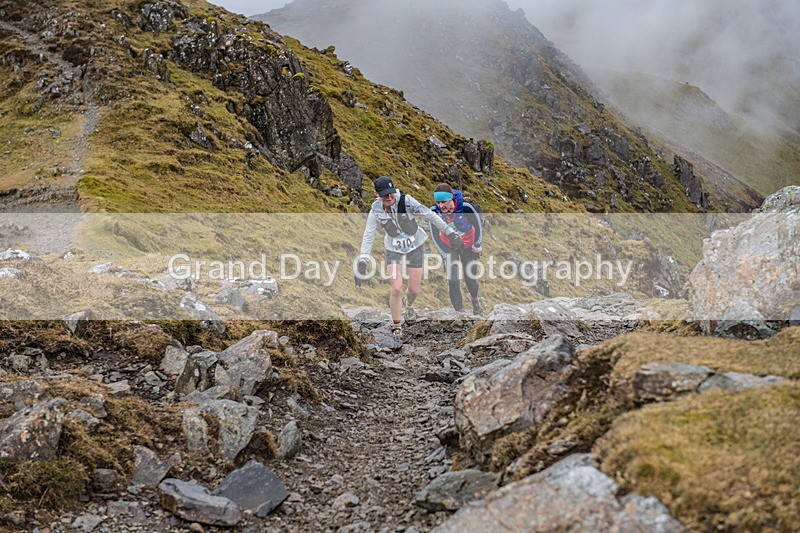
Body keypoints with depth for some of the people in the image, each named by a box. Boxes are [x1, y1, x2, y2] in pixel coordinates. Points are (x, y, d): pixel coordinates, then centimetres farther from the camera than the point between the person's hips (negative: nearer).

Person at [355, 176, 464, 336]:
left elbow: (430, 215, -19)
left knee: (414, 290, 6)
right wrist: (362, 261, -25)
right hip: (393, 249, 0)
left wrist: (449, 232, -17)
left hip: (415, 246, 0)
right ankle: (396, 326, 7)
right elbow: (368, 236, -16)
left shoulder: (406, 201, -24)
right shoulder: (376, 210, -17)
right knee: (396, 288, -14)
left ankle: (408, 304, 45)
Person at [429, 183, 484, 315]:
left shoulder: (465, 207, -31)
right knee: (453, 281, -8)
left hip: (468, 246, -1)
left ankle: (475, 299, 43)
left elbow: (477, 224, -11)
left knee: (470, 278, 9)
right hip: (448, 247, 1)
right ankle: (459, 312, 6)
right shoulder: (434, 211, -25)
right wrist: (444, 254, -11)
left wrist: (477, 245, -4)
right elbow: (434, 234, -10)